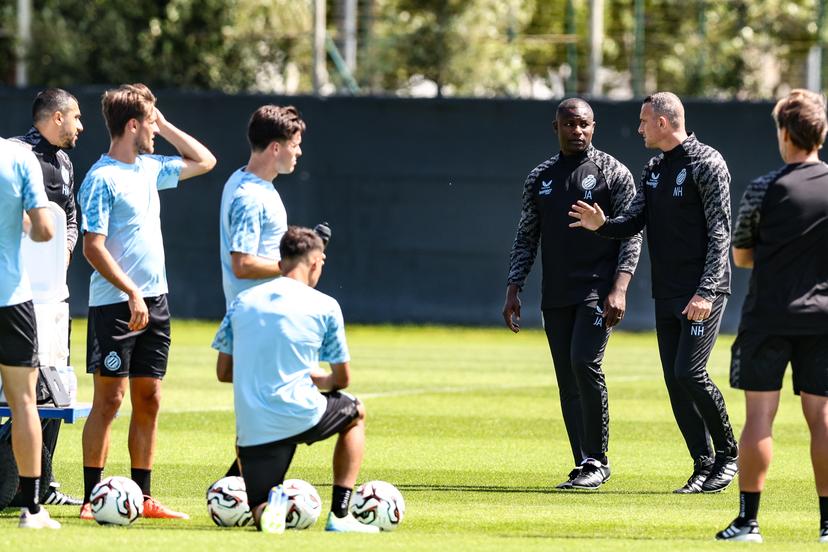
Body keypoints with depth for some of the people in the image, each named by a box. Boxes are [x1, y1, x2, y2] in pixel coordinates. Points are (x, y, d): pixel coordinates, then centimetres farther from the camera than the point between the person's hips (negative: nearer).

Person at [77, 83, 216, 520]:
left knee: (148, 402, 8)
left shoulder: (149, 169, 12)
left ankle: (143, 497, 12)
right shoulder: (102, 178, -11)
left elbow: (204, 161, 26)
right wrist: (132, 293, -20)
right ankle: (92, 498, -2)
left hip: (154, 302, 8)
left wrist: (165, 126, 15)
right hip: (114, 304, -8)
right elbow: (93, 247, -16)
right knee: (109, 399, -6)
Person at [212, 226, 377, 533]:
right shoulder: (325, 306, 0)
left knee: (262, 516, 16)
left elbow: (223, 372, 14)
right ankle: (339, 516, 21)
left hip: (252, 428, 3)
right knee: (355, 415, 31)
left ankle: (268, 506, -23)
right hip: (300, 415, -3)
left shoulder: (242, 301, 11)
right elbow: (342, 378, 7)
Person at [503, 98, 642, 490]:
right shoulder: (540, 178, 14)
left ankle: (597, 460, -10)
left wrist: (619, 288, -15)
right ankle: (584, 465, 8)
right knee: (567, 381, 3)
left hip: (598, 291, -5)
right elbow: (526, 238, 18)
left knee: (584, 363, -19)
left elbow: (631, 235, -5)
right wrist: (513, 290, 9)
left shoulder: (613, 173, 0)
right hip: (556, 296, 5)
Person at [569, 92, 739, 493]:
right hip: (666, 295, 8)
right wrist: (602, 225, -10)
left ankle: (728, 454, 1)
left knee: (690, 373, -16)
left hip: (702, 295, -8)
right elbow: (635, 220, 12)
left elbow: (719, 233, -14)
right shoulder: (654, 170, 16)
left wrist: (705, 292, -22)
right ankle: (704, 467, 10)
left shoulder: (706, 164, -9)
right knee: (675, 382, 4)